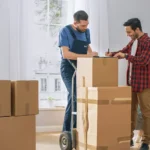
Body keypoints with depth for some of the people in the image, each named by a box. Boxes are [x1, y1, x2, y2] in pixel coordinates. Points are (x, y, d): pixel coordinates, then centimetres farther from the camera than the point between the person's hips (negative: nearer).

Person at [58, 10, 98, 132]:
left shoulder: (86, 31, 4)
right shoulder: (65, 32, -15)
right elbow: (65, 54, -24)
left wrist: (92, 53, -2)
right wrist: (87, 56, -28)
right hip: (68, 69, -7)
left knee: (73, 97, 11)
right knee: (77, 97, -20)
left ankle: (67, 130, 21)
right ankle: (70, 129, -11)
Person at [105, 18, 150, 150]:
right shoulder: (133, 41, 11)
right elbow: (124, 51, 25)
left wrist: (125, 56, -22)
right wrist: (112, 54, 5)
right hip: (131, 82, 8)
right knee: (130, 111, 12)